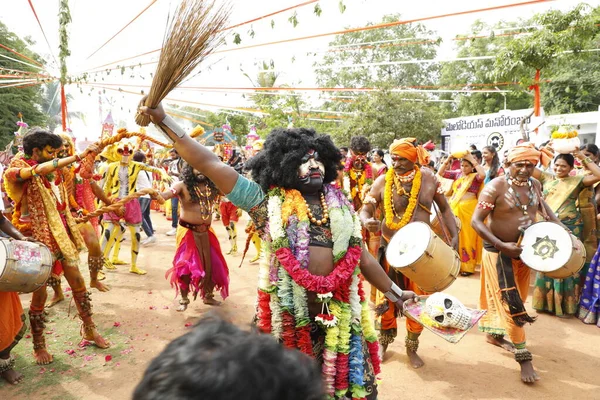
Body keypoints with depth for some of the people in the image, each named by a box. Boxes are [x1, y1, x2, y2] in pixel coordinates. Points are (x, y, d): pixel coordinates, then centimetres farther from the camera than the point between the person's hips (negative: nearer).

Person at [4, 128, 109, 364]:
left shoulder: (53, 172, 11)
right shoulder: (18, 169, -9)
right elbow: (40, 170, -31)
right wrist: (78, 156, -34)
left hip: (60, 234, 6)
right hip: (37, 238, -6)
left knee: (78, 282, 6)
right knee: (40, 293, 0)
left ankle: (89, 330, 21)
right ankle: (38, 346, 18)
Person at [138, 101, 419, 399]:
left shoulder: (340, 208, 6)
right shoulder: (269, 201, -5)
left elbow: (362, 258, 13)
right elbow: (210, 165, -10)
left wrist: (395, 293, 16)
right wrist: (163, 121, -14)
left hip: (337, 313, 3)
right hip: (286, 312, -3)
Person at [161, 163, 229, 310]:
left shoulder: (212, 186, 2)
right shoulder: (183, 186, -12)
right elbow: (165, 195, -26)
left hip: (206, 231, 5)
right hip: (188, 231, -5)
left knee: (212, 264, 11)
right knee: (186, 266, -1)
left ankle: (208, 295, 33)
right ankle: (184, 299, 17)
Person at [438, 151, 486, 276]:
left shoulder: (475, 176, -3)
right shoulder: (457, 174, 9)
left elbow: (483, 174, -26)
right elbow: (441, 172, 5)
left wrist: (472, 159, -19)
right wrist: (449, 158, -4)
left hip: (469, 209, -5)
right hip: (454, 208, 5)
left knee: (467, 237, 0)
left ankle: (468, 266, 9)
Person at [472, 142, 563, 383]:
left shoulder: (535, 185, -1)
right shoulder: (496, 187, -21)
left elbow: (540, 203, 20)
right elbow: (476, 221, -22)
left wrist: (557, 224, 3)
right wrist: (501, 245, -31)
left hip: (524, 248, 7)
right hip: (499, 251, -7)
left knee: (517, 298, 19)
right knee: (510, 302, -4)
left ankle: (495, 334, 38)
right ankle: (524, 357, 5)